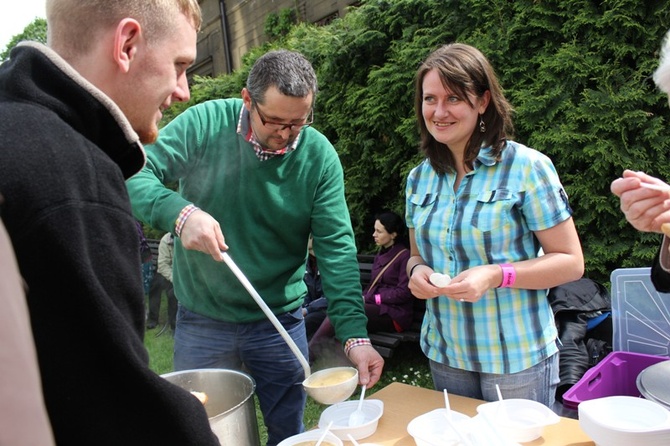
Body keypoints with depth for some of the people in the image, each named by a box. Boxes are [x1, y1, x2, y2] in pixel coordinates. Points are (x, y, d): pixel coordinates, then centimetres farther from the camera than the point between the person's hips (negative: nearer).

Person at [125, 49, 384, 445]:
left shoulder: (319, 156, -11)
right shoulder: (205, 123, -13)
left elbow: (337, 248, -14)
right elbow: (137, 176, -16)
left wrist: (355, 334, -22)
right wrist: (180, 211, -36)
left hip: (280, 322, 1)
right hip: (201, 322, 0)